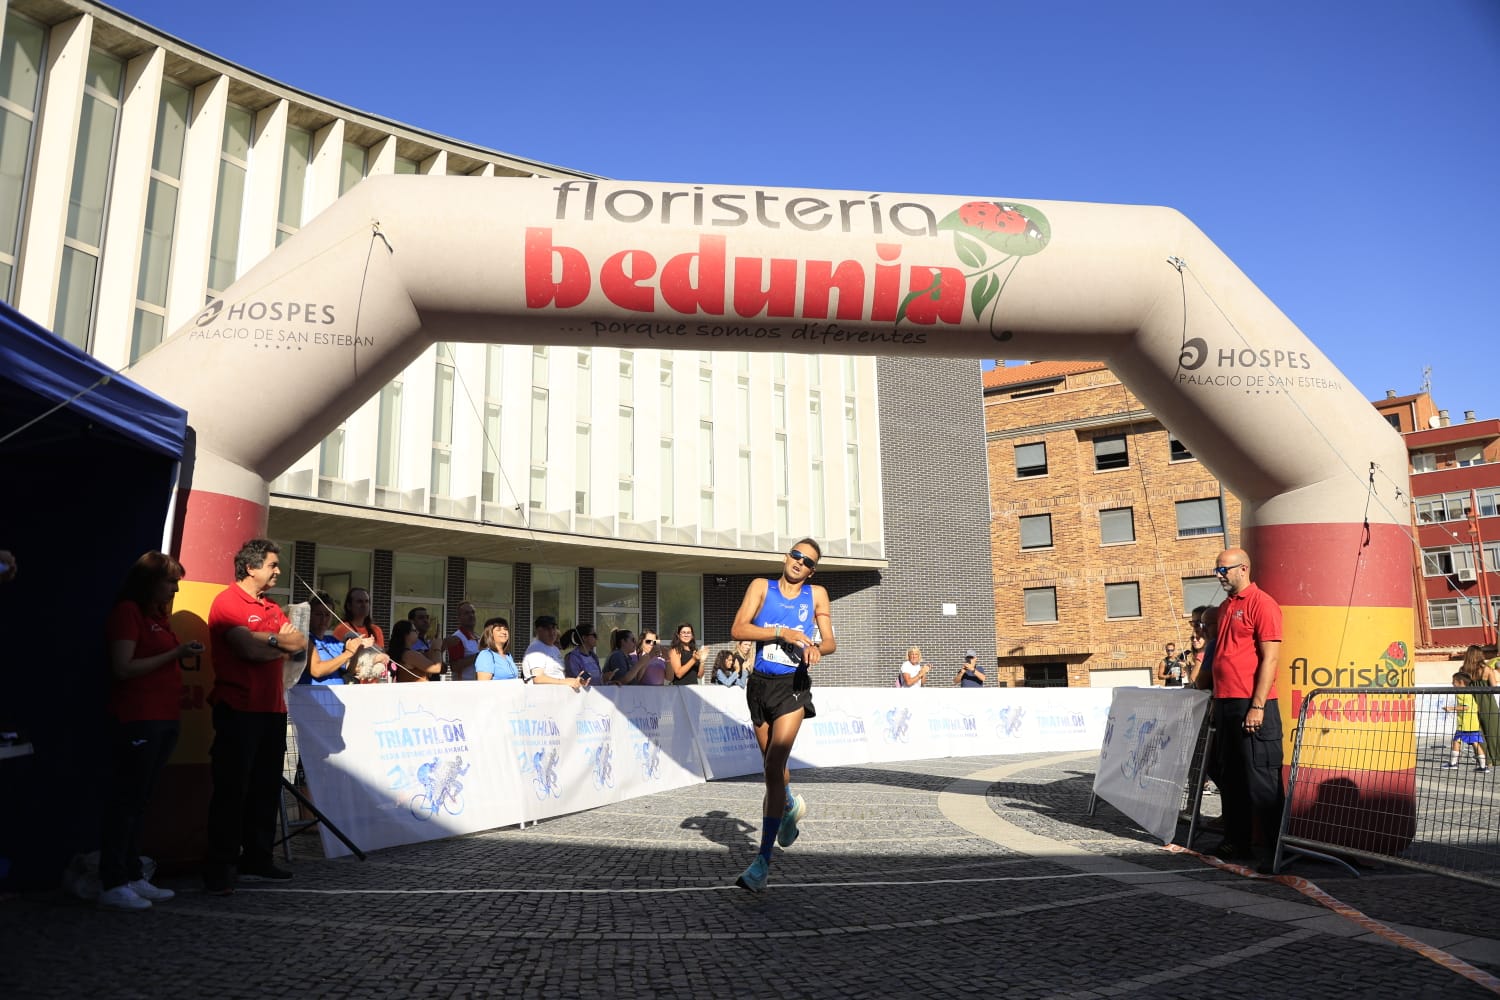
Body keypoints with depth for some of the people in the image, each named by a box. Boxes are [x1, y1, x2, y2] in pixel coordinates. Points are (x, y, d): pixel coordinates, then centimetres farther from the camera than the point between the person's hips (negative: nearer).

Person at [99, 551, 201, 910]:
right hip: (136, 721, -8)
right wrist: (175, 653, -13)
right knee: (125, 801, -5)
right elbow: (124, 667, -15)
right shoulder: (127, 612, -8)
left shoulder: (157, 614, 17)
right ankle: (112, 885, 0)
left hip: (164, 719, 8)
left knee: (139, 801, 11)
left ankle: (133, 877, 16)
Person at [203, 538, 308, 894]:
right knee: (231, 789, -3)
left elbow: (302, 642, 7)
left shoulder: (271, 608, 17)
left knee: (267, 788, 12)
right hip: (239, 710, -8)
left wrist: (271, 638, -11)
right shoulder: (227, 602, -7)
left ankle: (256, 860, 22)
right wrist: (283, 643, -3)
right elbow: (250, 649, -19)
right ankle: (219, 868, 4)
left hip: (272, 710, 8)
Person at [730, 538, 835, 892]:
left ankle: (763, 860, -14)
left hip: (793, 685, -2)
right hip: (760, 683, 2)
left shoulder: (817, 594, 6)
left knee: (774, 765, -16)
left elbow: (830, 642, 8)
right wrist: (781, 632, -18)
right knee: (773, 765, 16)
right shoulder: (761, 586, 4)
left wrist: (816, 647, -15)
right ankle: (791, 805, 51)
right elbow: (738, 629, -8)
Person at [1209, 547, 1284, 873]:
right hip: (1225, 704, 9)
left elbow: (1270, 658, -15)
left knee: (1261, 781, -5)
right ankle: (1236, 843, 24)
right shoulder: (1224, 608, 18)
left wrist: (1257, 706, -19)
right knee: (1229, 777, 14)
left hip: (1251, 705, -9)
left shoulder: (1261, 604, -9)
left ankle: (1274, 851, 3)